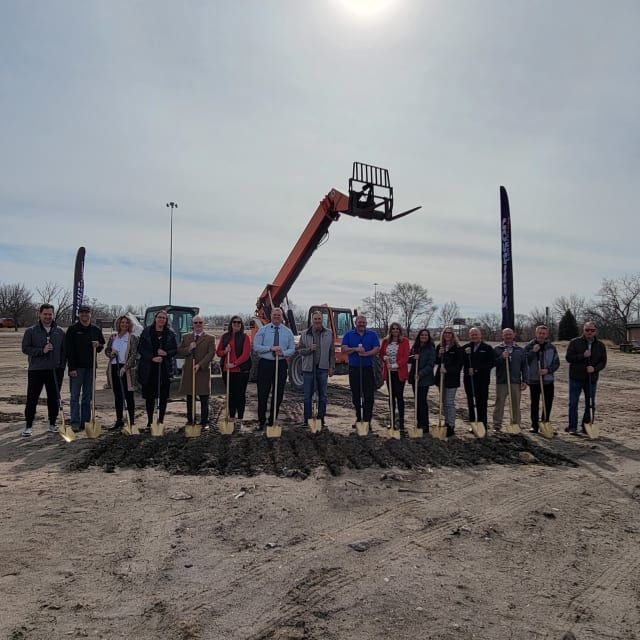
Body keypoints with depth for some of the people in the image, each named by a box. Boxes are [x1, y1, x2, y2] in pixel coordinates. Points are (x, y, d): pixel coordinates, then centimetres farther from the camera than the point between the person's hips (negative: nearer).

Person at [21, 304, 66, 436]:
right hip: (36, 370, -2)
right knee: (32, 399, 2)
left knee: (54, 399, 7)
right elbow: (25, 348, -5)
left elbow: (64, 351, 10)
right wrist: (41, 350, -18)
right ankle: (28, 426, 13)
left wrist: (61, 366, 3)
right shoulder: (31, 331, 1)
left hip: (55, 371, 2)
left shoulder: (60, 332, 7)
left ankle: (52, 425, 19)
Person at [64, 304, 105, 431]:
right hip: (76, 367, -4)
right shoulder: (72, 329, -2)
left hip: (91, 367, 4)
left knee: (88, 397, 9)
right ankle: (75, 422, 2)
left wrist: (98, 345, -7)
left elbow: (102, 345, 19)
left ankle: (85, 421, 16)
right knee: (75, 396, -2)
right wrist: (72, 368, -13)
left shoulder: (96, 329, 9)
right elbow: (69, 350, -6)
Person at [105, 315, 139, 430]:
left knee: (128, 395, -4)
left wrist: (125, 368, -16)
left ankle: (132, 421, 1)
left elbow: (133, 355, -8)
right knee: (117, 396, 10)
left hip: (127, 369, -5)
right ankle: (119, 421, 18)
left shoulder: (132, 337, -2)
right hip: (114, 368, 5)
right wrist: (111, 353, -5)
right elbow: (106, 350, 19)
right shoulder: (113, 337, 12)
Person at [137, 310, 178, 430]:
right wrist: (152, 358, -12)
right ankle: (149, 422, 14)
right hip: (148, 369, 0)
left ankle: (161, 421, 14)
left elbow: (175, 350, 6)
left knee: (163, 396, 3)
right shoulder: (146, 332, 4)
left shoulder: (170, 334, 6)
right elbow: (140, 348, 0)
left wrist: (166, 353, -14)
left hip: (165, 369, 1)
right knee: (149, 396, 5)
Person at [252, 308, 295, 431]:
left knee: (278, 394, 8)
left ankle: (273, 421, 21)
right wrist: (271, 348, -17)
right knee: (263, 393, 1)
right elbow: (256, 347, -5)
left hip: (281, 364, 2)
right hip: (265, 364, -2)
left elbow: (292, 349, 7)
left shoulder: (288, 332, 7)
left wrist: (283, 353, -14)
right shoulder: (263, 330, 2)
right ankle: (261, 421, 15)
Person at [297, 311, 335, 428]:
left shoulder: (329, 333, 3)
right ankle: (307, 420, 13)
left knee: (323, 395, 7)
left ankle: (321, 419, 17)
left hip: (323, 368, 1)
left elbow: (332, 351, 4)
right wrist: (309, 349, -17)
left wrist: (332, 367, 1)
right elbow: (300, 350, 2)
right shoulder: (305, 334, 2)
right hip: (309, 368, -1)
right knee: (308, 395, 5)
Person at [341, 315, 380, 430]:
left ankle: (367, 421, 1)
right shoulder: (349, 334, 8)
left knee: (368, 396, -4)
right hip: (353, 369, 1)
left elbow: (377, 349, -3)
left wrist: (366, 353, -19)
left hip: (368, 369, -1)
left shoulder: (372, 335, 7)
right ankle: (358, 419, 20)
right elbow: (343, 349, -2)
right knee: (355, 396, 8)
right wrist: (355, 349, -18)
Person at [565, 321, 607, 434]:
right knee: (573, 403, 0)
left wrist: (594, 368, -15)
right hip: (576, 378, -2)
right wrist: (583, 355, -19)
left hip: (592, 379, 3)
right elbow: (568, 357, -7)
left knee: (590, 404, 8)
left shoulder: (600, 345, 6)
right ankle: (572, 427, 8)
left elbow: (603, 362, 4)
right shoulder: (575, 342, -2)